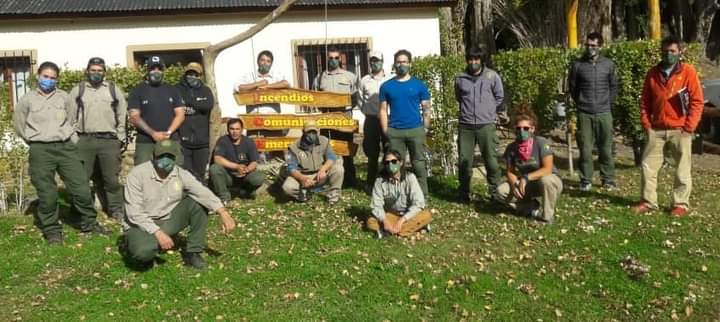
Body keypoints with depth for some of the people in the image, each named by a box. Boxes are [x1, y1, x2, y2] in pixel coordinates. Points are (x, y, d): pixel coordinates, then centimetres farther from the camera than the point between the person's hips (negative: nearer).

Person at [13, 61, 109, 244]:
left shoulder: (64, 97, 7)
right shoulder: (27, 100, 2)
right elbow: (19, 125, 11)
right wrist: (35, 142, 11)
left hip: (66, 147, 2)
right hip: (40, 151, -2)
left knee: (81, 188, 0)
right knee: (47, 194, 1)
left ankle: (89, 223, 16)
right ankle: (52, 230, 14)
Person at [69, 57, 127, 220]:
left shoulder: (114, 90, 11)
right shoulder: (78, 90, 10)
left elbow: (122, 116, 10)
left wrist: (120, 138, 5)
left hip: (109, 140, 0)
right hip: (84, 141, 1)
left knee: (112, 178, 1)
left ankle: (116, 210, 11)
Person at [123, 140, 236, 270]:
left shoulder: (180, 174, -6)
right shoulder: (137, 174, -17)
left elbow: (202, 192, -20)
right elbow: (134, 213, -21)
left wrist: (223, 212, -36)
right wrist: (158, 233, -31)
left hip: (168, 221, 5)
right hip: (142, 225, -5)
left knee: (199, 202, -14)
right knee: (143, 251, -37)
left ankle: (193, 252, -5)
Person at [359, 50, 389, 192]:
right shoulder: (364, 81, 6)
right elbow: (360, 100, 15)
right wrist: (368, 112, 9)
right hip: (371, 120, 2)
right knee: (372, 153, 6)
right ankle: (371, 184, 14)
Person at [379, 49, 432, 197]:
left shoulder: (419, 85, 3)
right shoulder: (386, 86, 6)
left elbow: (426, 108, 6)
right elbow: (383, 110, 6)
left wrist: (425, 128, 0)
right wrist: (385, 131, 0)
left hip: (416, 130, -1)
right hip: (394, 131, 1)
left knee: (419, 163, 4)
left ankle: (422, 194, 12)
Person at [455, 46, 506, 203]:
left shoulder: (492, 76, -2)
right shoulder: (460, 78, 3)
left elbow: (500, 98, 10)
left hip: (486, 125, -2)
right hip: (465, 125, 2)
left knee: (491, 160, 1)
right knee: (464, 160, 7)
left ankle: (496, 192, 14)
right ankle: (463, 193, 19)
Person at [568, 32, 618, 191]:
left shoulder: (609, 64, 4)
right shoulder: (578, 65, 0)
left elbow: (613, 87, 13)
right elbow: (572, 87, 10)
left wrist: (608, 104, 12)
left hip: (604, 113, 1)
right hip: (584, 114, -1)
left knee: (606, 149, 4)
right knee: (585, 149, 1)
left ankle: (608, 180, 14)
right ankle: (586, 181, 10)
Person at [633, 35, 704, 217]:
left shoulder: (688, 71, -4)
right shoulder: (653, 73, 7)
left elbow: (697, 101, -5)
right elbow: (645, 101, 11)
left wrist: (689, 127, -9)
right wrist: (646, 124, 2)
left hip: (680, 130, -3)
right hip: (656, 130, 4)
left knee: (682, 170, 3)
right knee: (648, 166, 4)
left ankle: (681, 204, 12)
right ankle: (648, 201, 15)